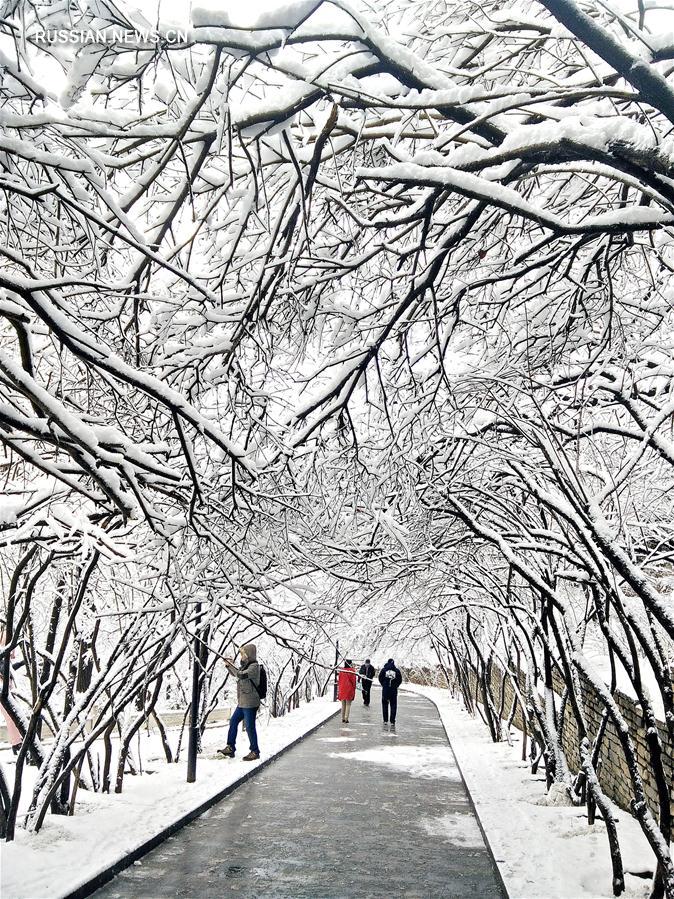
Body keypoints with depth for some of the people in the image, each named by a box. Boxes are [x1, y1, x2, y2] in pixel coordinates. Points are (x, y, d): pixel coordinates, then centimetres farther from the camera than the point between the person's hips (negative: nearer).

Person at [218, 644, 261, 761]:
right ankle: (230, 748, 22)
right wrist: (229, 665, 8)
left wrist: (231, 665, -16)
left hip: (250, 703, -10)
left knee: (249, 727, -2)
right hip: (242, 702, 10)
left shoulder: (254, 666, -17)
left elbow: (241, 675, -29)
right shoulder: (246, 665, 11)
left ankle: (255, 752, 9)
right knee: (233, 722, 14)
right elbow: (235, 673, 25)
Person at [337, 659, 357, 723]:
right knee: (348, 704, 3)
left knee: (343, 704, 14)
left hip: (342, 689, 4)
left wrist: (338, 690, 14)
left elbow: (338, 680, 6)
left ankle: (343, 719, 15)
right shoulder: (352, 670, -9)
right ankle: (346, 719, -3)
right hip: (349, 690, -4)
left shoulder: (341, 670, 1)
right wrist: (354, 689, 3)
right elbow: (353, 681, -7)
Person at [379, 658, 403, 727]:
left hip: (385, 690, 0)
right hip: (394, 690, 0)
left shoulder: (384, 670, -3)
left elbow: (380, 678, 0)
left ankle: (385, 720, 13)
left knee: (385, 705, 12)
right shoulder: (397, 670, -2)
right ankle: (392, 721, 1)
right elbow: (400, 680, 1)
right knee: (393, 706, 6)